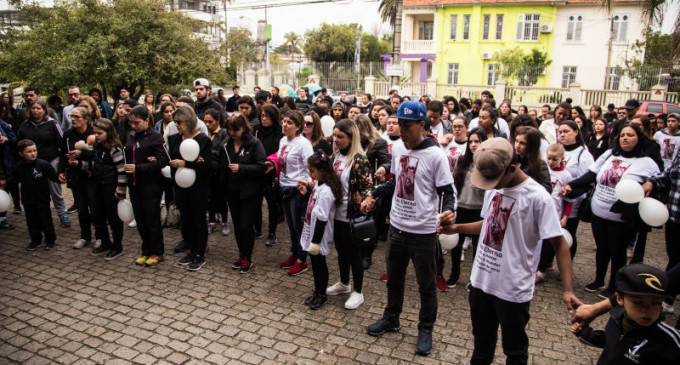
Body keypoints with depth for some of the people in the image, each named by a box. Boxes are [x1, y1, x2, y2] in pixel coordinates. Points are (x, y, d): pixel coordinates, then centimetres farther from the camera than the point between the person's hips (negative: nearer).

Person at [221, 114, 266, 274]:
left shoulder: (254, 143, -10)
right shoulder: (227, 144, 6)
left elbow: (261, 167, -17)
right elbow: (222, 166, 12)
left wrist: (240, 168, -22)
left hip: (250, 192, -5)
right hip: (232, 191, 6)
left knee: (246, 225, -4)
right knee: (237, 225, 14)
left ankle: (247, 258, 13)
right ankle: (242, 254, 30)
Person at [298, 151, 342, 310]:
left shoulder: (326, 191, -26)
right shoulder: (317, 185, 3)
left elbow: (322, 219, -25)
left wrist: (316, 241, -23)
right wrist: (306, 192, 6)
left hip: (320, 236, -9)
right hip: (311, 231, 9)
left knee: (320, 263, 7)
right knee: (314, 262, 18)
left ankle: (322, 294, 25)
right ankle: (317, 292, 34)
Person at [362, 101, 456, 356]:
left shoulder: (435, 155, -16)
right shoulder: (398, 150, 4)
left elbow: (448, 192, -14)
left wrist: (448, 211, -33)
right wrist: (373, 195, 8)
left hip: (423, 232, -6)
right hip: (397, 227, 6)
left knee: (426, 285, 11)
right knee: (394, 278, 22)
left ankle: (425, 329, 31)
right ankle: (391, 319, 42)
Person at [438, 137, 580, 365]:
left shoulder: (537, 197, -18)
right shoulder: (493, 188, 2)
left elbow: (559, 244, -15)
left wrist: (568, 290, -21)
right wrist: (456, 228, 2)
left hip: (513, 290, -6)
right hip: (480, 282, 6)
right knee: (482, 343, 25)